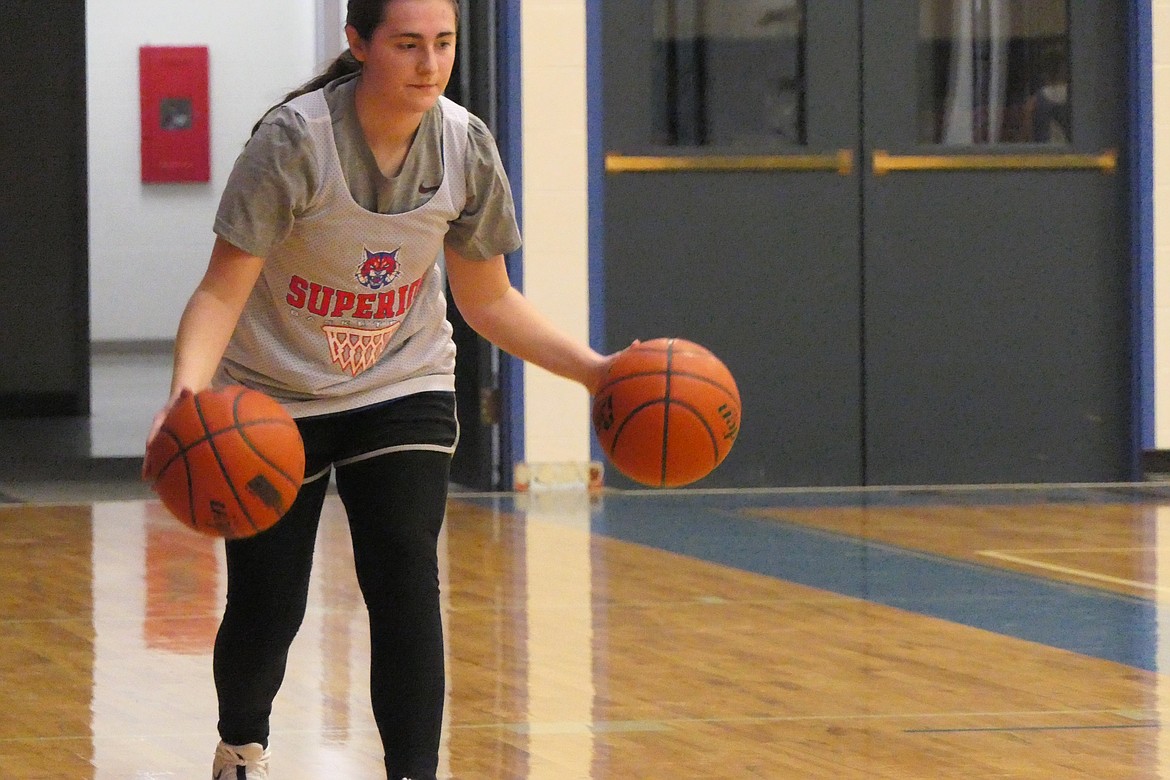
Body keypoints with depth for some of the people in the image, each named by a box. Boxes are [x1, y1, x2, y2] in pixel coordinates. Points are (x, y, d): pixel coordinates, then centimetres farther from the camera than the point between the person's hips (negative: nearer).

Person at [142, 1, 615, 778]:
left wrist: (596, 369, -8)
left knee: (405, 579, -17)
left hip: (403, 392, 2)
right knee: (266, 606, 3)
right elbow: (223, 292, -25)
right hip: (273, 397, -2)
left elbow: (488, 301, 2)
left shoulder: (465, 146, -12)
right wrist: (186, 393, -42)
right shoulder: (296, 140, -25)